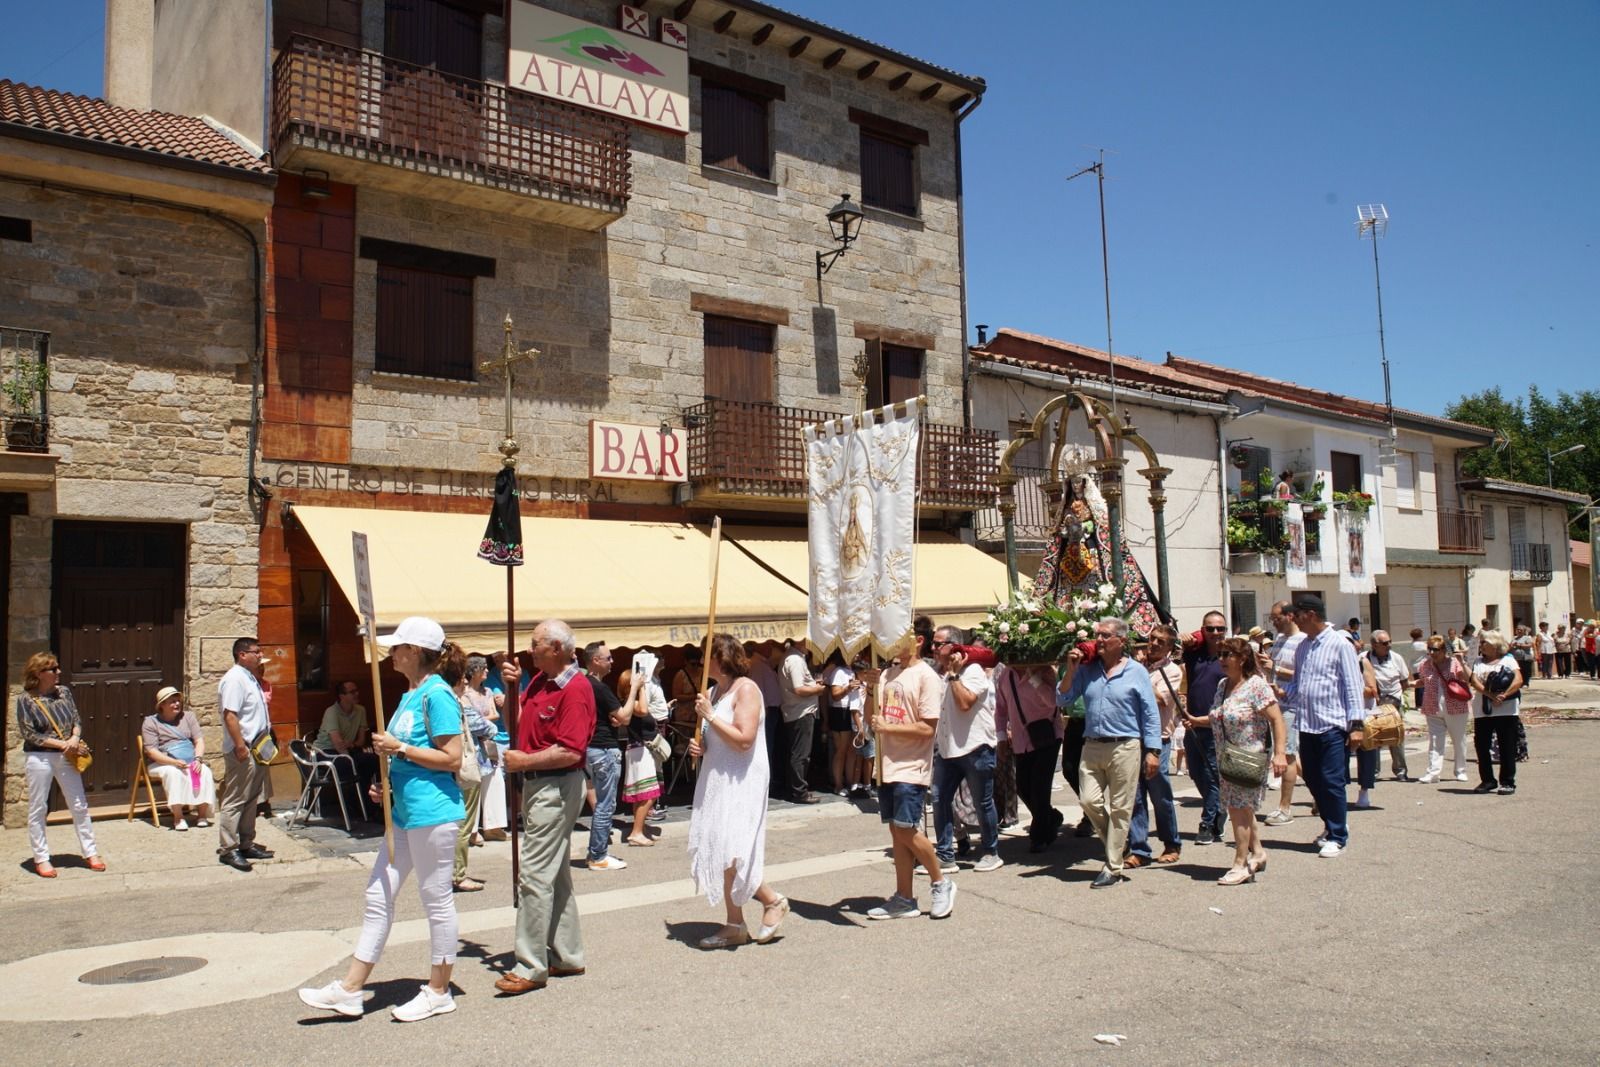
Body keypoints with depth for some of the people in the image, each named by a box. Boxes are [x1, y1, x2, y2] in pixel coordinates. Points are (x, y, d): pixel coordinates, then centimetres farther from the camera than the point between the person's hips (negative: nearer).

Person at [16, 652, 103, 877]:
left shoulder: (64, 692, 5)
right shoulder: (25, 699, -8)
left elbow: (77, 720, 8)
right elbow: (29, 734, -12)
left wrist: (74, 738, -13)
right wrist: (62, 744, -18)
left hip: (66, 757, 4)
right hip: (38, 758, -4)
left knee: (79, 805, 6)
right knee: (37, 809, 5)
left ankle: (90, 852, 14)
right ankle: (41, 859, 15)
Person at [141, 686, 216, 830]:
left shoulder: (188, 716, 13)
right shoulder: (150, 722, 2)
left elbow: (199, 740, 5)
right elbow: (152, 751, -9)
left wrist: (198, 759, -16)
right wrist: (175, 762, -24)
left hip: (190, 762, 3)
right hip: (162, 763, -3)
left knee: (204, 772, -28)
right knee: (174, 773, -36)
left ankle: (202, 813, -22)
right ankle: (178, 817, -32)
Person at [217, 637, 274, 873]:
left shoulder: (251, 678, 17)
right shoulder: (234, 679, -15)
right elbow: (230, 715, -22)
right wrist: (240, 746, -26)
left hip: (257, 749, 10)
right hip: (242, 751, -10)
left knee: (251, 800, 14)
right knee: (235, 800, -5)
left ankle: (246, 844, 22)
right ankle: (228, 849, -1)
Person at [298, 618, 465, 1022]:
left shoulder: (437, 694, -15)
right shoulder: (411, 695, 14)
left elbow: (452, 759, -19)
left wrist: (399, 748, -17)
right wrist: (389, 782, 12)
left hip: (433, 811, -10)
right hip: (404, 811, 10)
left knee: (437, 900, 3)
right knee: (378, 897, 12)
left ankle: (439, 993, 17)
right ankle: (349, 989, 21)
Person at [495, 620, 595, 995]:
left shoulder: (575, 690, -18)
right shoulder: (539, 680, 10)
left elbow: (571, 752, -24)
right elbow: (517, 724, 18)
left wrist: (523, 761, -15)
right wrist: (512, 687, 3)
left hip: (556, 788, -10)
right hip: (535, 784, 10)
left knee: (536, 875, -7)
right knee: (556, 874, 16)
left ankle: (531, 967, 0)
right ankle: (567, 955, 26)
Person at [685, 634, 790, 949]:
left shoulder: (746, 689, -12)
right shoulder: (718, 690, 13)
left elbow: (744, 739, -22)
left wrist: (710, 715, -17)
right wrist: (700, 747, 4)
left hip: (740, 783, -9)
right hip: (716, 781, 9)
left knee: (730, 853, -12)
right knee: (717, 853, 8)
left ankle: (773, 900, 8)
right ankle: (735, 925, 15)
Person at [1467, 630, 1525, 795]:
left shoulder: (1508, 660, 3)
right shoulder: (1479, 662, 13)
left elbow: (1518, 680, -12)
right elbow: (1474, 682, -3)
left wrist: (1504, 695, -23)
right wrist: (1491, 695, -17)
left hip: (1506, 711, -4)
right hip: (1482, 711, 4)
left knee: (1507, 748, -1)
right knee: (1481, 746, 5)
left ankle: (1508, 782, 7)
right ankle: (1487, 781, 17)